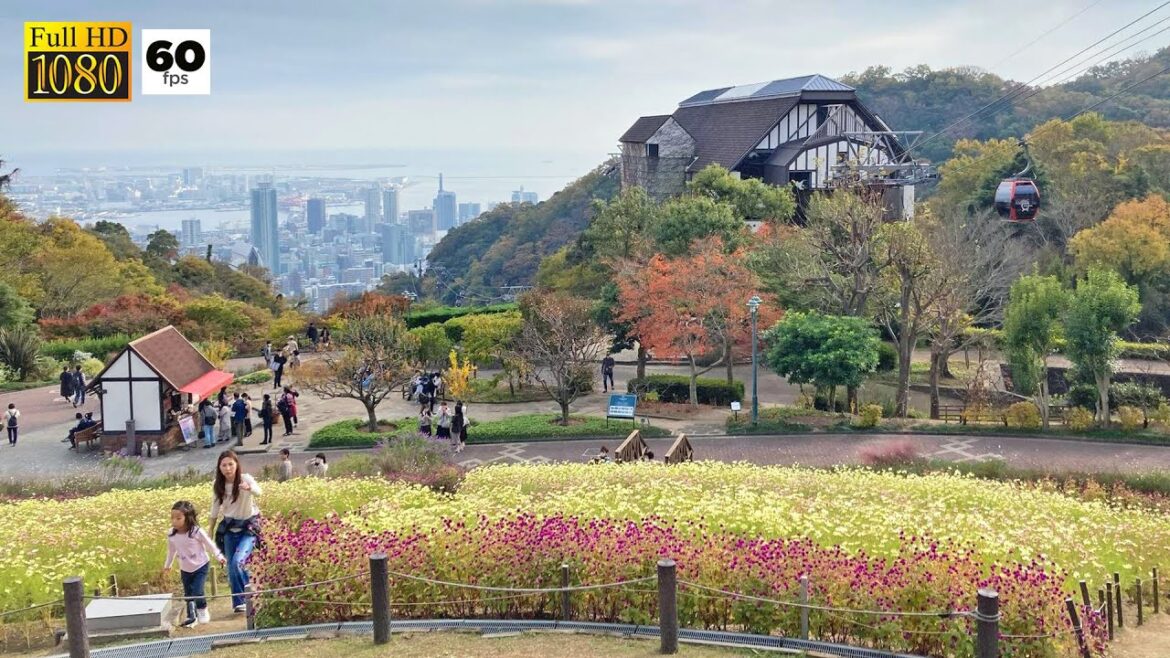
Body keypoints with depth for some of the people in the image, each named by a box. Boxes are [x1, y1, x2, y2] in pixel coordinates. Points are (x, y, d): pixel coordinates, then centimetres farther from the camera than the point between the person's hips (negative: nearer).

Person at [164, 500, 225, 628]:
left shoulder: (197, 532, -24)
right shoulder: (171, 535, -12)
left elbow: (209, 544, -9)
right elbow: (171, 551, 7)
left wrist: (219, 557, -2)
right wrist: (167, 565, 20)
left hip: (200, 567, -4)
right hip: (185, 570, 4)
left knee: (197, 592, -12)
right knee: (188, 595, 9)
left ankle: (203, 610, 17)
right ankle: (192, 617, 26)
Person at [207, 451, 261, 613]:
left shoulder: (245, 479, -19)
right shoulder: (218, 486, -4)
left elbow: (259, 492, -41)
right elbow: (215, 511, 8)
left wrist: (249, 488, -63)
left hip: (249, 527, -5)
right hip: (229, 528, 5)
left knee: (237, 562, -20)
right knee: (231, 567, 6)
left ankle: (246, 598, 0)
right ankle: (239, 602, 20)